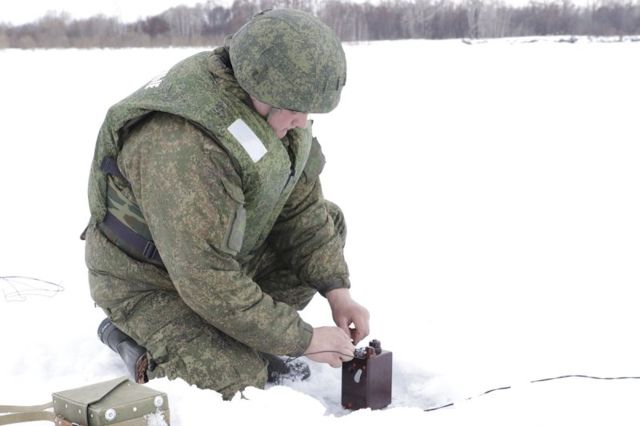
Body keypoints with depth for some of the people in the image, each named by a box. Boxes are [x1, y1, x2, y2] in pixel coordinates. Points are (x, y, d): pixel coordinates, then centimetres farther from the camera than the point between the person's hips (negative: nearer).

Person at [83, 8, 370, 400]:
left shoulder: (273, 106, -11)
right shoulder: (182, 149, -38)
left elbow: (303, 202, -2)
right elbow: (208, 282, -34)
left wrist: (336, 289, -10)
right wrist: (302, 340, -26)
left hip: (221, 249, 8)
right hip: (150, 281, -8)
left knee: (328, 224, 1)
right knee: (236, 382, -22)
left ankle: (253, 339, 4)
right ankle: (134, 339, 3)